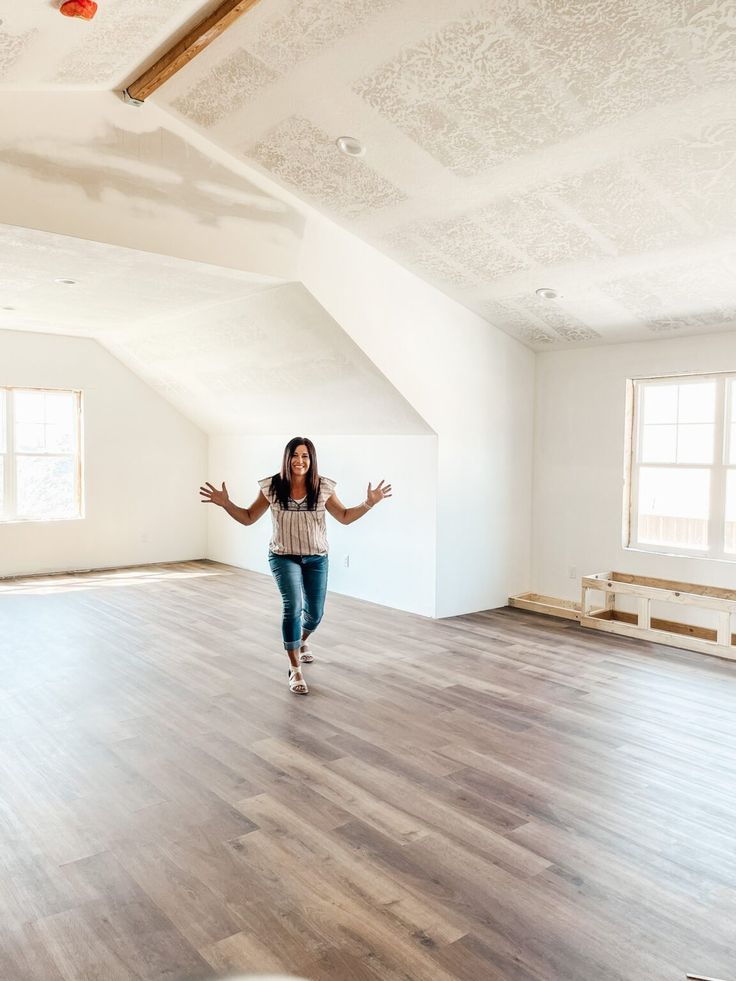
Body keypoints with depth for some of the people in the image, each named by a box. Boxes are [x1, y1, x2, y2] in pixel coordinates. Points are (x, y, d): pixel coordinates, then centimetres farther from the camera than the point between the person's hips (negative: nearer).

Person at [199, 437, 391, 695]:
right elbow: (248, 517, 0)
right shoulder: (272, 487, -10)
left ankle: (301, 641, 49)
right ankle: (295, 670, -9)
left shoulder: (323, 488, -8)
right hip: (284, 557, -2)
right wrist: (225, 503, -14)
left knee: (315, 613, 12)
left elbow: (345, 517, 3)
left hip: (316, 558, 2)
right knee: (293, 606, -22)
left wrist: (369, 503, -10)